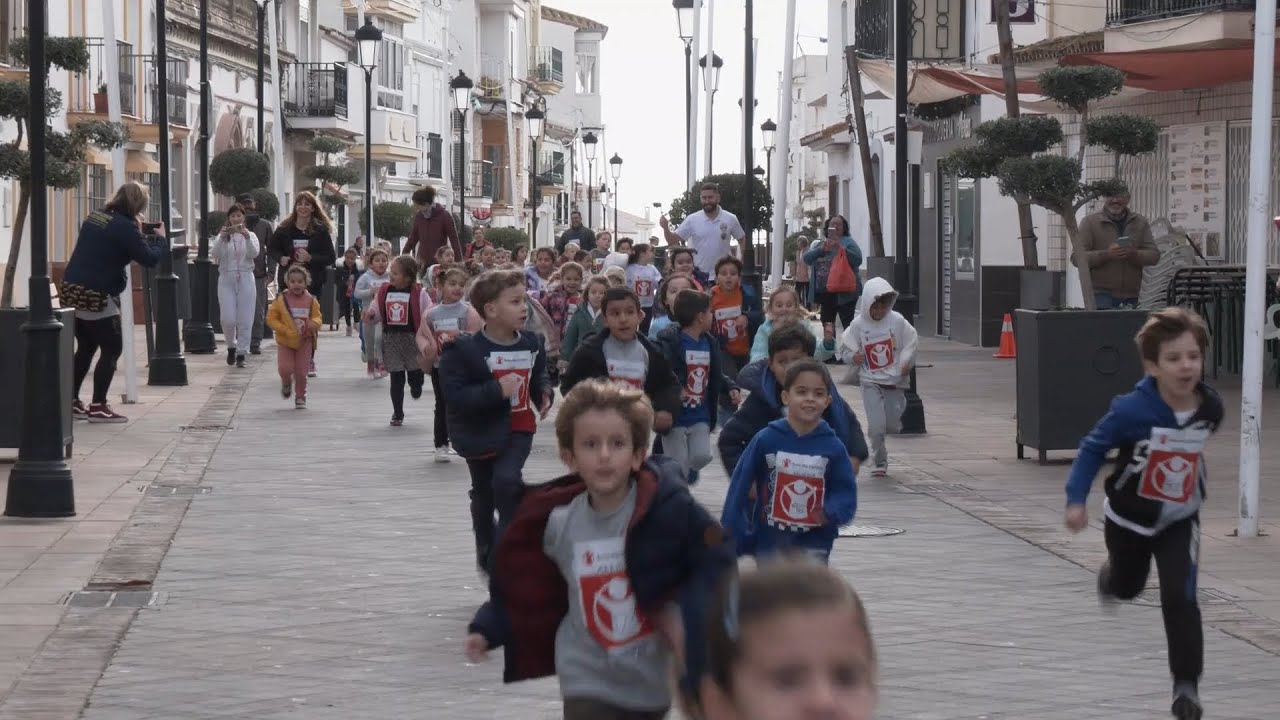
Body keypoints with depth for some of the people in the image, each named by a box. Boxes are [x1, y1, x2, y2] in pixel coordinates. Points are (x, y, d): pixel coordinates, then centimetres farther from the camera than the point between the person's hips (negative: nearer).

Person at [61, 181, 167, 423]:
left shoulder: (96, 216, 11)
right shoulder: (124, 226, -15)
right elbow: (149, 259, -15)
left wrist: (139, 230, 17)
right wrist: (160, 238, 3)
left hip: (72, 290, 8)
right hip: (95, 296, -8)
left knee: (86, 348, 20)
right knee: (112, 349, 2)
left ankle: (71, 402, 21)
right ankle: (98, 407, 0)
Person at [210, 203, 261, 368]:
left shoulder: (250, 235, 8)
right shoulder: (222, 236, 7)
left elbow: (254, 253, -10)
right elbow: (214, 255, -7)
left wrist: (246, 236, -24)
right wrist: (222, 237, -20)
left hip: (245, 279, 0)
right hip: (226, 280, 0)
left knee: (245, 320, -2)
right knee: (228, 319, -5)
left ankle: (241, 353, 6)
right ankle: (231, 346, 20)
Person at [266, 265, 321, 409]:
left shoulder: (310, 300, -3)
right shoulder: (281, 299, -7)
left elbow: (317, 316, 5)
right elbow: (271, 319, -5)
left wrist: (314, 323, -21)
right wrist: (286, 330, -17)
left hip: (304, 342, 1)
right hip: (285, 342, -1)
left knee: (301, 372, 3)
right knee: (285, 368, -11)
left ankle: (300, 398, 21)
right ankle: (286, 384, 25)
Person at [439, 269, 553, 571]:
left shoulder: (531, 344, -3)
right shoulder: (465, 350, -19)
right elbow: (455, 395, -24)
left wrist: (544, 392, -5)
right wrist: (496, 391, -31)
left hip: (518, 429, 1)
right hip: (481, 433, -1)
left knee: (506, 479, -25)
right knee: (484, 495, 16)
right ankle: (487, 552, 39)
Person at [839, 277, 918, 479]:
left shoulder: (897, 320, -4)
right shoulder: (858, 324, -6)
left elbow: (910, 343, 3)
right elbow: (847, 346, 2)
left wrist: (906, 362, -12)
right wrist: (853, 358, -19)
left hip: (895, 381, 2)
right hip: (871, 381, -2)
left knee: (893, 424, 5)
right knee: (876, 425, -10)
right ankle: (879, 461, 9)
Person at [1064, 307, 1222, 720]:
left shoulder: (1211, 408, -18)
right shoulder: (1132, 411, -31)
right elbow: (1093, 448, -18)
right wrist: (1076, 499, -24)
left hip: (1180, 521, 1)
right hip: (1130, 519, -1)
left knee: (1180, 599, -14)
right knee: (1127, 588, 26)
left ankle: (1186, 683, -2)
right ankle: (1110, 575, 64)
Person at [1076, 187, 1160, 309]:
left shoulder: (1140, 222, 13)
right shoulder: (1089, 222, 4)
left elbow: (1154, 255, 5)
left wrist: (1134, 255, -17)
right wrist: (1106, 255, -20)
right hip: (1100, 294, -4)